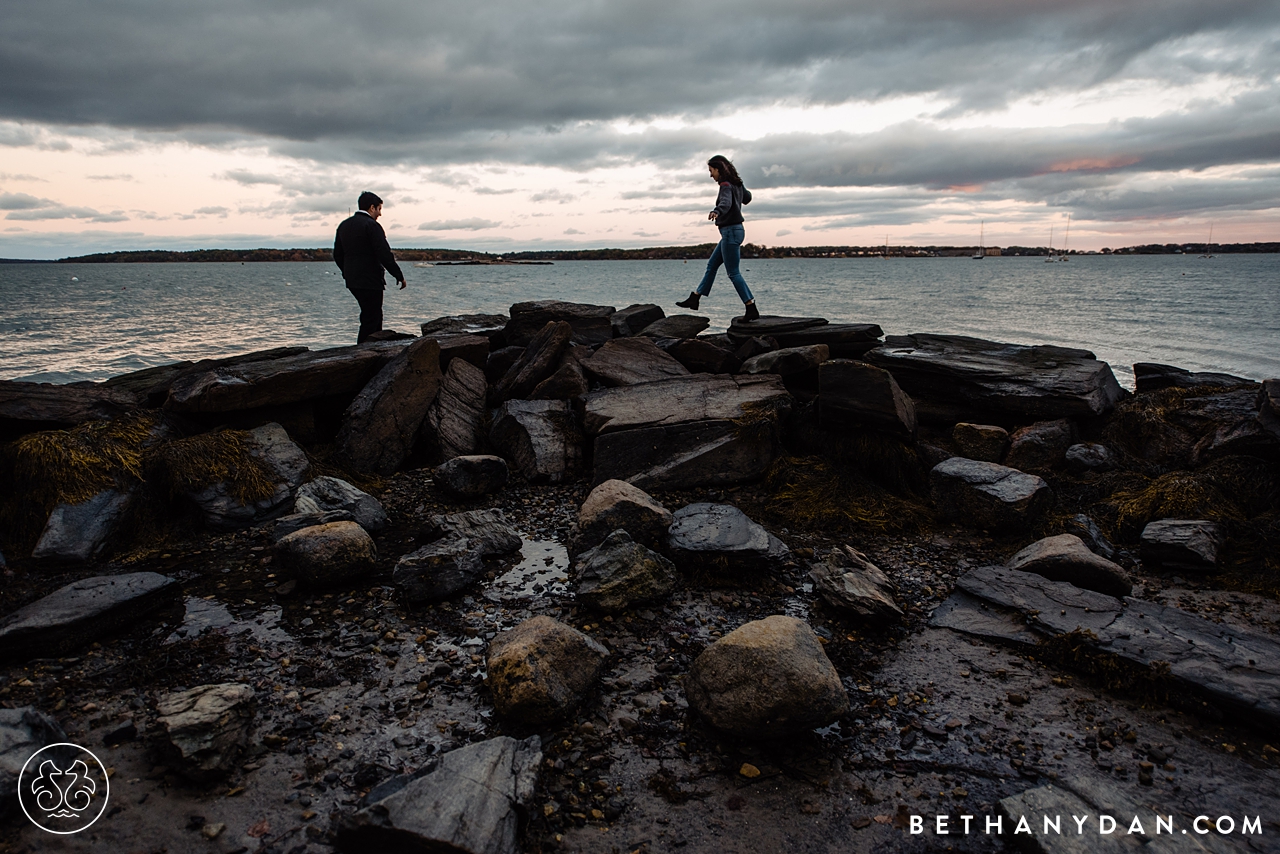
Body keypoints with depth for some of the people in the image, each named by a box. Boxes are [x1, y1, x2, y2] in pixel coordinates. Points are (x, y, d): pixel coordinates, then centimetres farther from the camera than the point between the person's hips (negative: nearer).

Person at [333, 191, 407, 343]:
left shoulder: (343, 225, 12)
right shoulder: (372, 225, -13)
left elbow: (337, 255, 17)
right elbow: (385, 255, -18)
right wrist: (399, 276, -10)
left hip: (352, 281, 9)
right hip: (370, 282, -9)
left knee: (375, 315, 19)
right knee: (370, 320, -3)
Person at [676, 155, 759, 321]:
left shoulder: (726, 185, -16)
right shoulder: (736, 184, 11)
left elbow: (726, 202, -37)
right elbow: (747, 198, 29)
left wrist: (716, 212, -57)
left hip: (731, 231, -10)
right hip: (733, 230, 10)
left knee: (733, 273, -8)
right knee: (711, 266, 16)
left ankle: (752, 309, -8)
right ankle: (694, 299, 24)